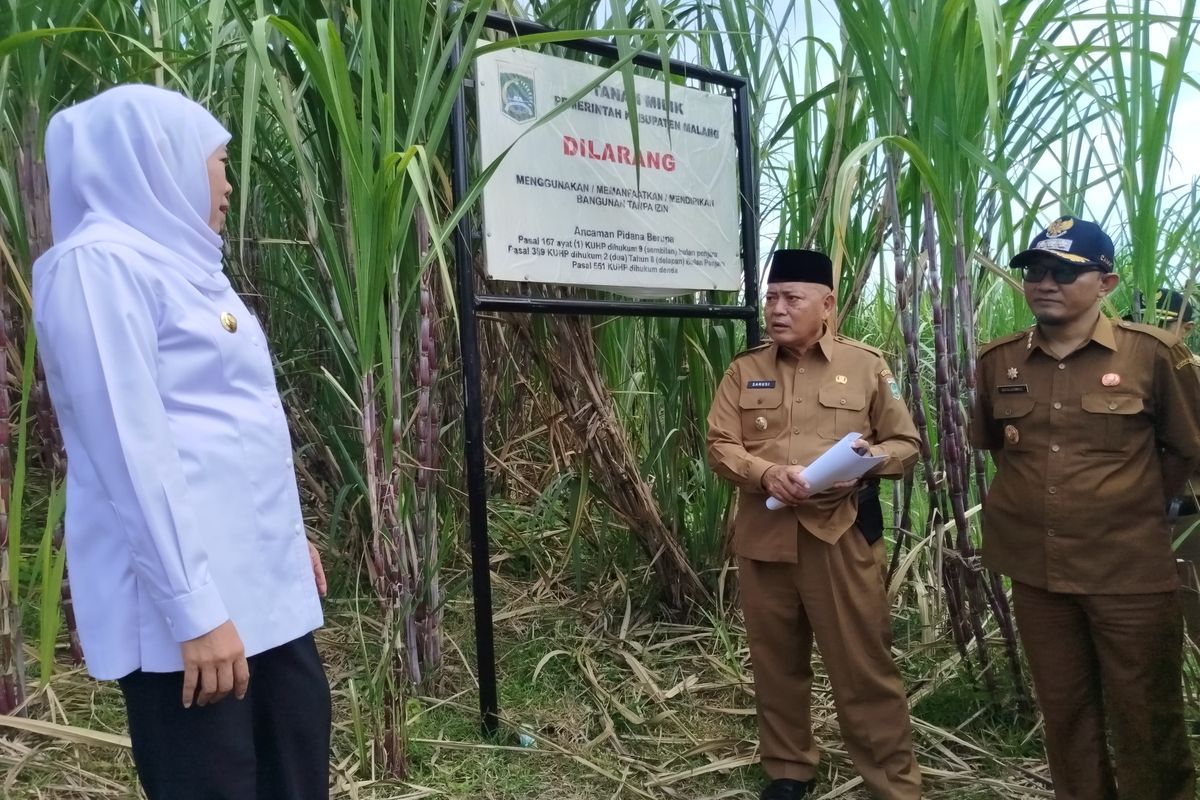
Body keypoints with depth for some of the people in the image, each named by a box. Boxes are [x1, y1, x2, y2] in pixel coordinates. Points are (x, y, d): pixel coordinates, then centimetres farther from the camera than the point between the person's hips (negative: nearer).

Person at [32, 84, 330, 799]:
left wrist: (289, 533, 21)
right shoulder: (101, 262, -12)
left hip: (259, 576, 9)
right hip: (188, 593, -9)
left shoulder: (179, 262, 15)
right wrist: (192, 609, -21)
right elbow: (131, 447, -19)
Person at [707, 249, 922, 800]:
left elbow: (905, 443, 7)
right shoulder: (744, 371, 7)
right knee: (776, 662, 14)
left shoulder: (865, 365, 3)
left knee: (863, 666, 2)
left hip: (840, 537, -2)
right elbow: (719, 446, 3)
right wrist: (766, 473, -16)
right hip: (763, 537, 3)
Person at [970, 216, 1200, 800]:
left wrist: (1132, 508, 5)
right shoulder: (998, 361, 0)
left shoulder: (1153, 353, -9)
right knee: (1064, 712, 18)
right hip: (1036, 571, 3)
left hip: (1131, 572, -3)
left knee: (1145, 722, 11)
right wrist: (1036, 497, 10)